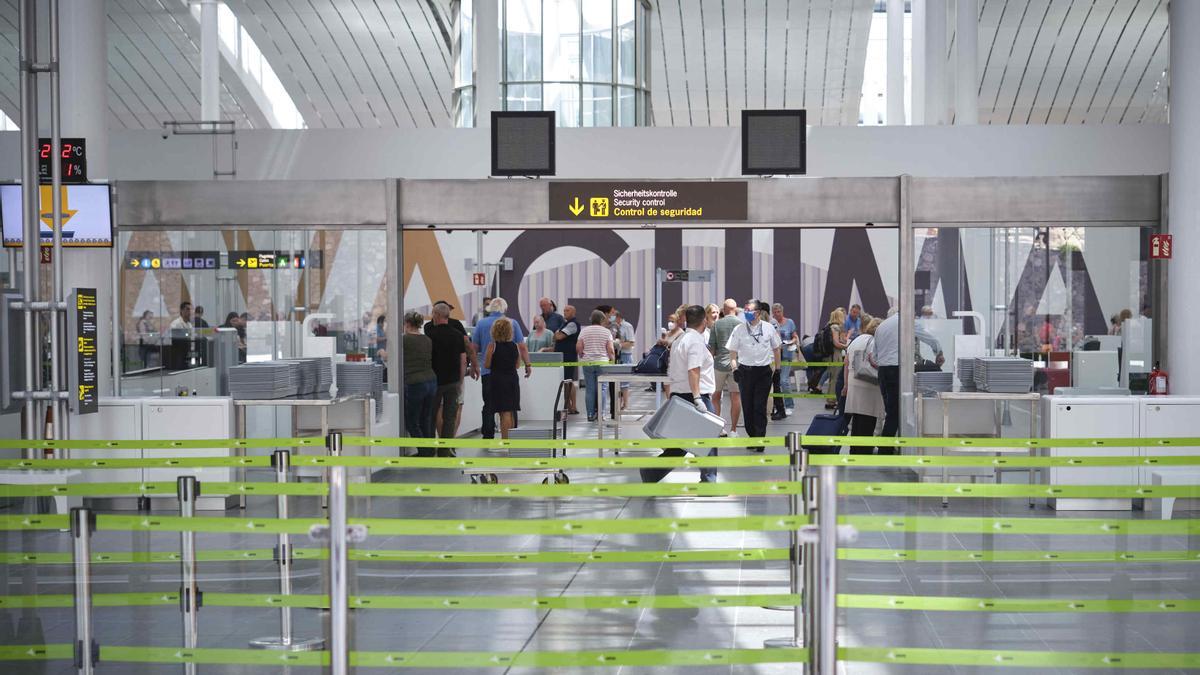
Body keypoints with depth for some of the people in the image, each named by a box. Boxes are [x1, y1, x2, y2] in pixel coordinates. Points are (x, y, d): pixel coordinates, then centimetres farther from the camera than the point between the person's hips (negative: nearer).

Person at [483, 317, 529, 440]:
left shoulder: (492, 345, -10)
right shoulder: (515, 346, 2)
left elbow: (486, 365, -7)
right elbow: (517, 364, 9)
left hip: (497, 379, -4)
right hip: (513, 378, 4)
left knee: (504, 412, -4)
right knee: (511, 412, 13)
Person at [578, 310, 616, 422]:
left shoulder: (584, 331, 6)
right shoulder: (606, 332, 1)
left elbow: (579, 348, 3)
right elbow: (610, 349, -4)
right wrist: (612, 360, 8)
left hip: (587, 363, 2)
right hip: (602, 362, -2)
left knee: (590, 389, 3)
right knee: (601, 389, 2)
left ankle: (590, 415, 3)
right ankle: (599, 413, 0)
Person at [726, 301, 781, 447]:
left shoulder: (769, 328, 1)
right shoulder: (739, 329, 0)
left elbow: (776, 349, 12)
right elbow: (732, 351, 6)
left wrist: (777, 368, 12)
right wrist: (734, 368, -3)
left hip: (763, 371, -1)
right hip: (745, 371, 1)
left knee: (760, 407, -6)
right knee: (747, 406, 6)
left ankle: (760, 440, -4)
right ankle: (752, 436, 21)